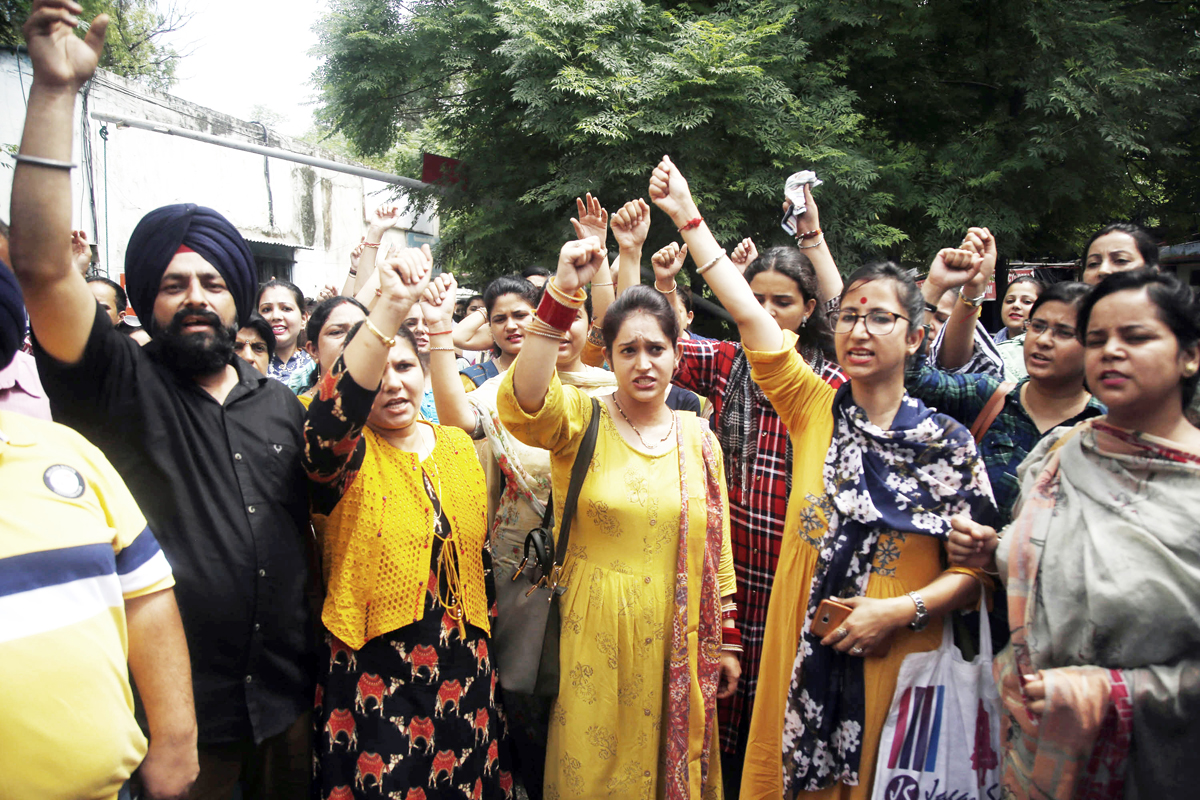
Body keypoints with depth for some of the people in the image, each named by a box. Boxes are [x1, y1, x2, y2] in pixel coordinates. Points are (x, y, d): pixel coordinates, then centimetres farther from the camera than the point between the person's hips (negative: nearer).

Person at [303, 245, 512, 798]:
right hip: (373, 678, -4)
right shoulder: (344, 455, -9)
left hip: (465, 674, 4)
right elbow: (330, 418, -34)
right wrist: (391, 307, -44)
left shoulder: (458, 446, 5)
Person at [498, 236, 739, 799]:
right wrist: (562, 293, -36)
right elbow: (522, 401, -29)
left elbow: (716, 548, 8)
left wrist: (725, 643, 9)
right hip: (595, 641, -2)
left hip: (676, 641, 3)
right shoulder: (581, 421, -6)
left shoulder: (698, 437, 3)